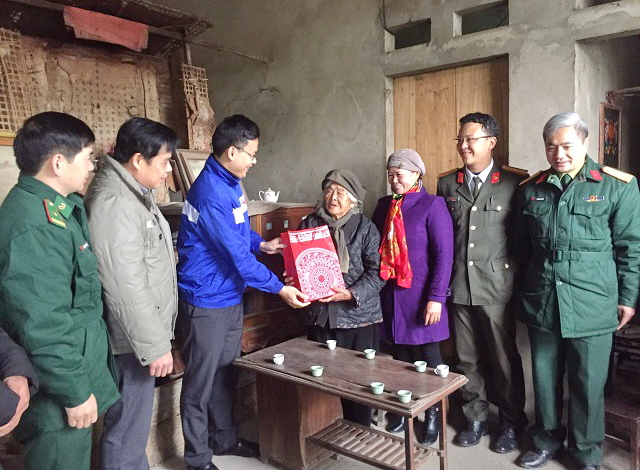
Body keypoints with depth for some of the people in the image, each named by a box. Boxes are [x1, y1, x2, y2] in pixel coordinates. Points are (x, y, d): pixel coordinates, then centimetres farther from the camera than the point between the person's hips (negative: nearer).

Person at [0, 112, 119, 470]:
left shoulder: (63, 207, 6)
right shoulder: (31, 227, -27)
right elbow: (41, 327, -26)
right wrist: (75, 392, -19)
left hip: (80, 367, 10)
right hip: (58, 395, -10)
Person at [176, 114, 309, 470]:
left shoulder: (230, 183, 6)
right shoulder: (211, 193, -25)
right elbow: (237, 255, -23)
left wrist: (262, 244, 7)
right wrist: (279, 288, -16)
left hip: (230, 296, 9)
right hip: (206, 300, -9)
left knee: (226, 373, 21)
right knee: (202, 381, 6)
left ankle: (224, 438, 39)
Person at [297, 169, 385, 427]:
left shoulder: (366, 228, -2)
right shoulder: (310, 224, 7)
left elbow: (377, 271, -7)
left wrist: (352, 293, -20)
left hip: (359, 317, -2)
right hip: (320, 316, 3)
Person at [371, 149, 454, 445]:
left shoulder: (432, 205, -7)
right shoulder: (384, 205, 10)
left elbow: (444, 254, -12)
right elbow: (374, 246, 11)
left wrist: (436, 297, -16)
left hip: (420, 294, -5)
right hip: (391, 293, 5)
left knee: (427, 355, 7)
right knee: (401, 353, 15)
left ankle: (433, 415, 25)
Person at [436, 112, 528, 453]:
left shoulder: (515, 182, -5)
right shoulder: (447, 183, 8)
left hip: (497, 287, -3)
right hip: (459, 287, 4)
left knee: (504, 358, 9)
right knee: (467, 359, 14)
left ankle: (511, 422, 30)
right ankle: (475, 419, 32)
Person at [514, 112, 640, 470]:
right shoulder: (533, 189, 7)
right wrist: (525, 290, 15)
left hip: (592, 306, -3)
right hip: (541, 303, 3)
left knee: (588, 384, 9)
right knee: (545, 378, 15)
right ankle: (546, 440, 36)